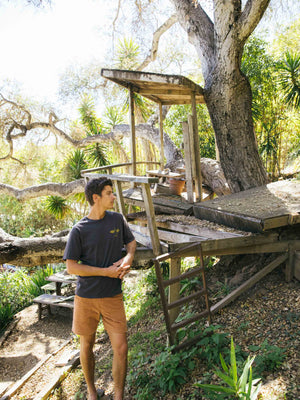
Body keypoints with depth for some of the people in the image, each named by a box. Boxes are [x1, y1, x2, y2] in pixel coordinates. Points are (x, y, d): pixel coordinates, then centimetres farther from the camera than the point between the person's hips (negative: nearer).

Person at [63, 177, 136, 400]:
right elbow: (71, 267, -11)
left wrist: (128, 258, -9)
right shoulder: (79, 230, -11)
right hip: (86, 298, -1)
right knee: (87, 345, 16)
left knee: (121, 348, 0)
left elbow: (131, 242, 14)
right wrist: (107, 271, -17)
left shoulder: (118, 220, -2)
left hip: (113, 297, 2)